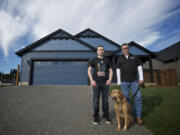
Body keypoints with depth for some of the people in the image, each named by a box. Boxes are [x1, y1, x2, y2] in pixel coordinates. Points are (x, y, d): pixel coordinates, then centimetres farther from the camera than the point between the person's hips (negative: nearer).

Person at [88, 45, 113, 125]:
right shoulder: (94, 60, 7)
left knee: (105, 100, 8)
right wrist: (92, 80, -10)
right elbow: (89, 70, 1)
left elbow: (110, 70, 13)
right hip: (96, 83, -1)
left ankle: (106, 116, 23)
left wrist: (110, 79, -1)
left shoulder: (107, 60, 13)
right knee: (96, 100, 3)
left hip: (105, 83, 2)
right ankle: (96, 117, 18)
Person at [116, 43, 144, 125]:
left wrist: (141, 78, -2)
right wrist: (119, 82, 1)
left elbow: (139, 67, 8)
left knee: (138, 97, -4)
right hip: (124, 82, 0)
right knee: (126, 98, 2)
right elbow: (118, 70, 6)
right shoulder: (120, 59, 9)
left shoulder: (134, 57, 11)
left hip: (134, 81, 1)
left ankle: (138, 117, 9)